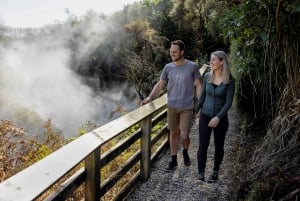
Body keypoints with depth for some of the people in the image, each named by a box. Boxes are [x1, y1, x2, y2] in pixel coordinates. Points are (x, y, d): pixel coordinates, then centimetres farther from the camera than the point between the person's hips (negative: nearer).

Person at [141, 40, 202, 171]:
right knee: (173, 133, 11)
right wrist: (149, 97, -8)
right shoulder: (168, 67, 2)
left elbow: (198, 86, -1)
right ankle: (173, 160, 25)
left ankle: (185, 152, 30)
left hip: (187, 107, -2)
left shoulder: (192, 66, -5)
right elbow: (160, 84, 6)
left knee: (184, 136, -3)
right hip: (172, 106, 3)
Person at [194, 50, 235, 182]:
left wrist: (218, 117, -22)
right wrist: (197, 109, 19)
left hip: (221, 118, -2)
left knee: (218, 146, 12)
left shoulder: (230, 80, -11)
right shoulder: (207, 76, -2)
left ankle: (215, 172, 30)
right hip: (205, 116, 2)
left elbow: (228, 102, -13)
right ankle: (200, 174, 6)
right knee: (202, 146, -1)